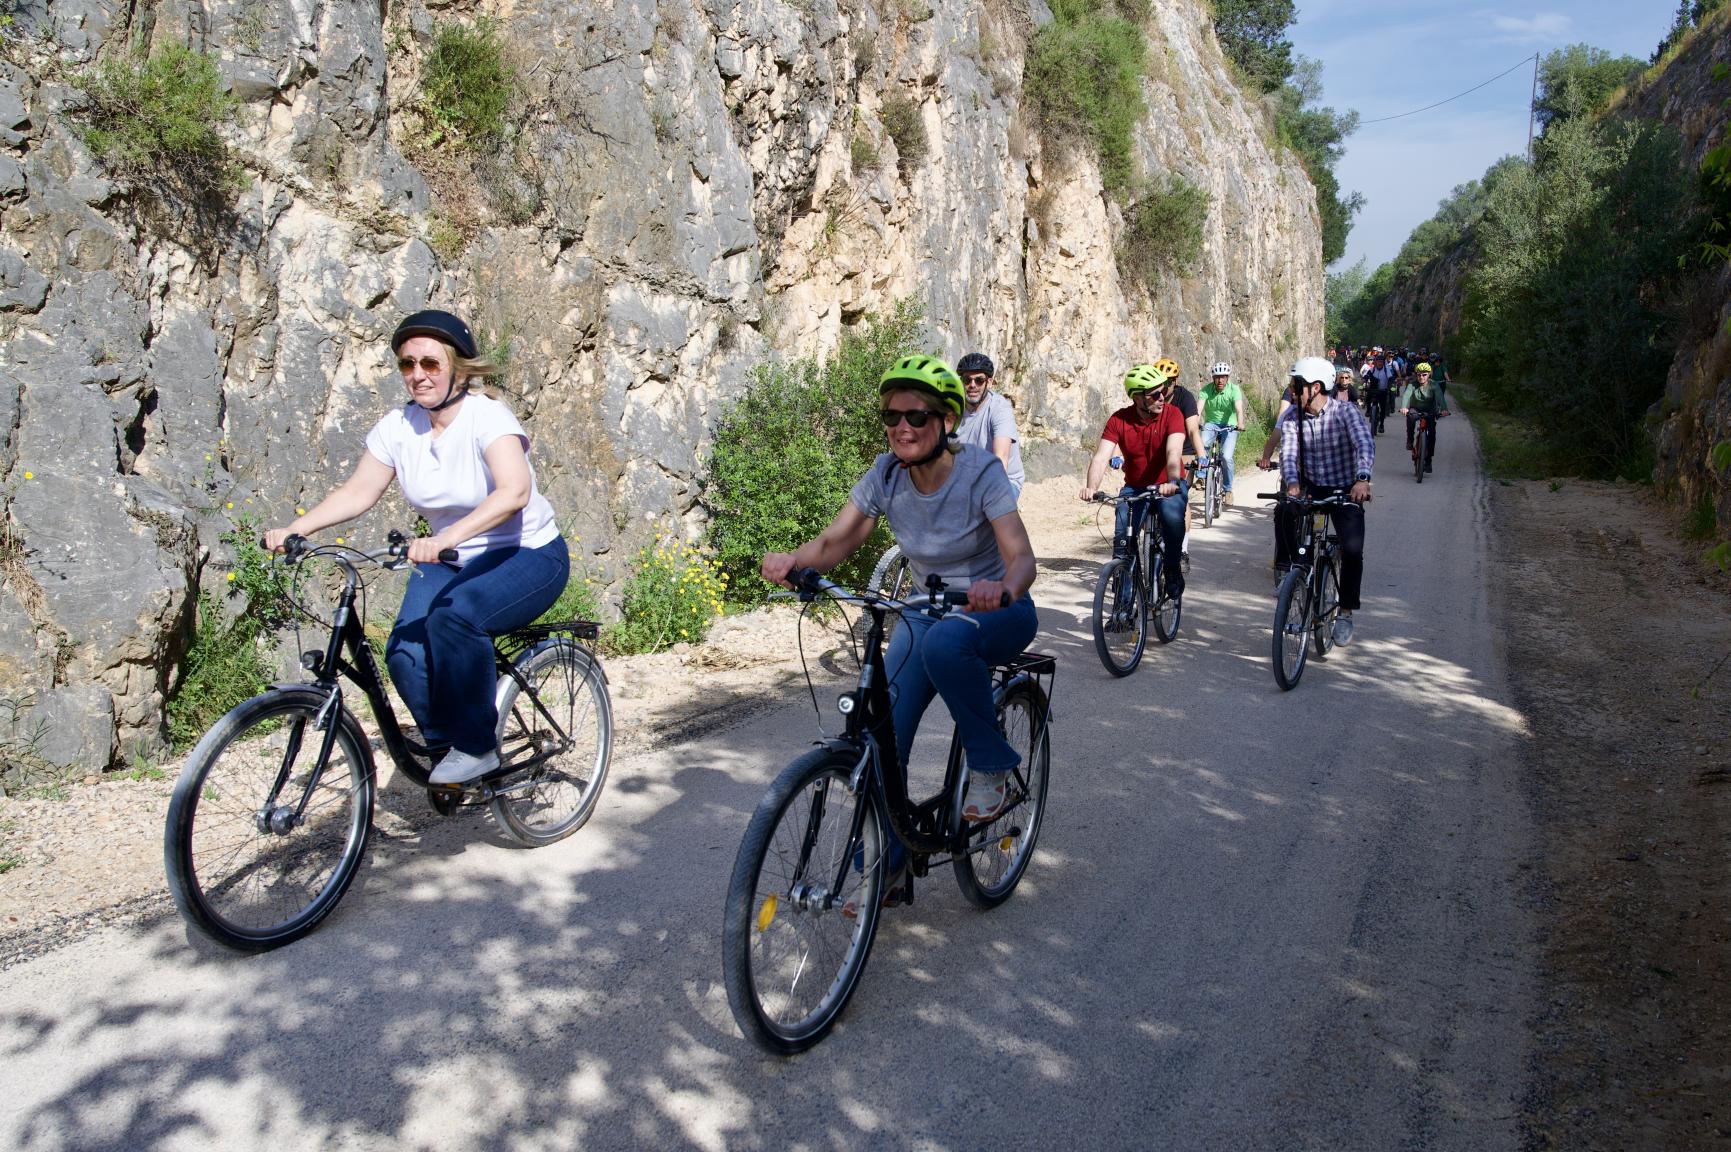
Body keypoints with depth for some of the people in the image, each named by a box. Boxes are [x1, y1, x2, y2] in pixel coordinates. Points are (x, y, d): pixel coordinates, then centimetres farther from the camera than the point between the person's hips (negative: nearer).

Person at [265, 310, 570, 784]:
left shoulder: (488, 416, -20)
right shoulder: (398, 426, -3)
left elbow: (514, 491, -37)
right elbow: (358, 492, 0)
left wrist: (445, 539, -49)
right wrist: (294, 528, -16)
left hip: (527, 556, -6)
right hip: (451, 561, 6)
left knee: (453, 618, -33)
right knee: (405, 652, -17)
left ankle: (477, 746, -14)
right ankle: (446, 747, 7)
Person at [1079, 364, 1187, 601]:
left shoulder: (1172, 414, -16)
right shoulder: (1118, 420, -12)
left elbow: (1173, 452, -31)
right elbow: (1101, 456, -22)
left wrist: (1173, 482, -50)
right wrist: (1091, 487, -42)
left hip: (1168, 485, -2)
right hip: (1135, 487, 2)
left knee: (1173, 517, -32)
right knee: (1122, 535, -17)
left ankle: (1173, 571, -9)